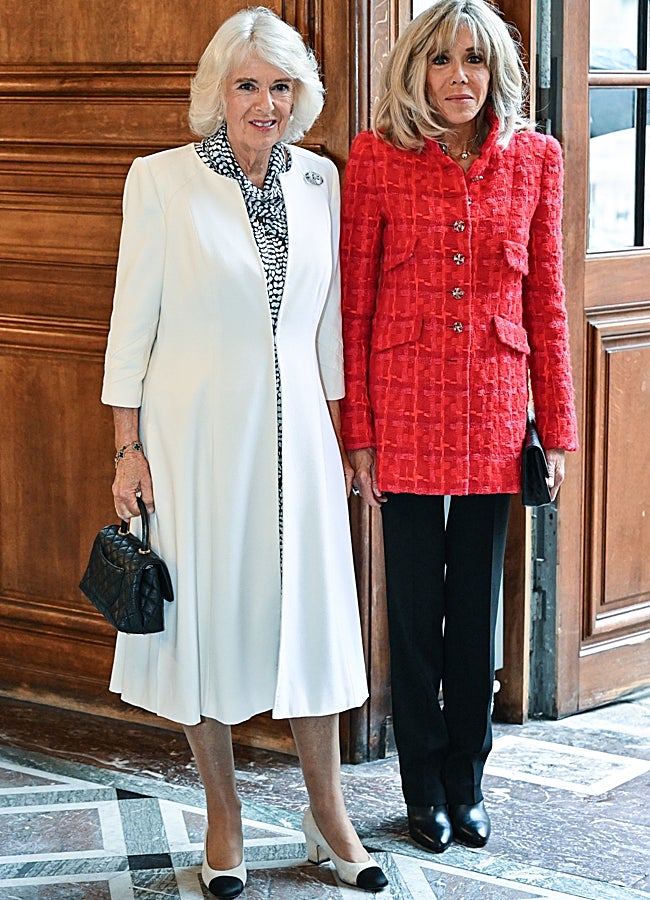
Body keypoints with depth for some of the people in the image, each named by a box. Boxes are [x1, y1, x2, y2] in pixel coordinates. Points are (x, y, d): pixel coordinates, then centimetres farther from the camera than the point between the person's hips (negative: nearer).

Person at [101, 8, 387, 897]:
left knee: (311, 607, 6)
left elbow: (327, 318, 12)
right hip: (196, 431, -3)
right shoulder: (163, 180, -6)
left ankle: (328, 816, 19)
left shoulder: (318, 180, 5)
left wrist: (339, 428, 12)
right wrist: (128, 448, -6)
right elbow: (133, 318, -4)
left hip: (294, 430, 3)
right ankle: (224, 817, 19)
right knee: (207, 609, 5)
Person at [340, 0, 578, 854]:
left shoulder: (534, 158, 3)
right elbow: (356, 301, -2)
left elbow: (545, 298, 6)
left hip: (494, 413, 2)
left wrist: (556, 428, 5)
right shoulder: (377, 157, -3)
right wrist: (358, 430, -5)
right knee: (415, 607, 7)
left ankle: (466, 786, 26)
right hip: (407, 411, -2)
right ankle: (424, 792, 22)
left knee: (477, 607, 11)